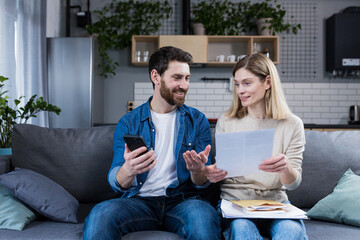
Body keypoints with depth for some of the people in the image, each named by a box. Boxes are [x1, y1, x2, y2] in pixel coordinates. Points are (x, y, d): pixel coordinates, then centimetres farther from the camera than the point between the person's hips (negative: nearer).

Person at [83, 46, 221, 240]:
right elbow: (117, 183, 0)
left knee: (204, 216, -34)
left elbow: (203, 183, 5)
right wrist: (128, 170, -25)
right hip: (140, 201, 0)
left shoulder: (197, 120, 8)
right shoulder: (128, 123, 6)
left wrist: (198, 170, -20)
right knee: (100, 215, -31)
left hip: (182, 201, 1)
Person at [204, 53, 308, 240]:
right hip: (234, 201, 0)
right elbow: (219, 170, 9)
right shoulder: (226, 122, 5)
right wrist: (211, 174, -16)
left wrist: (286, 168, -23)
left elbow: (293, 183, 1)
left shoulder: (292, 125, 3)